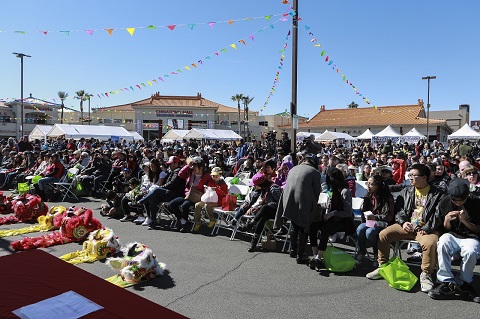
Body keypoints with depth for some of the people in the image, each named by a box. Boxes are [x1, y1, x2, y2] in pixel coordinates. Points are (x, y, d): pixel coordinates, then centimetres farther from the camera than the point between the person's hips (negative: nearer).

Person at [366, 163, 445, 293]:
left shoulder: (437, 194, 1)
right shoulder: (406, 192, 14)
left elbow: (438, 215, -7)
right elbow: (398, 209, 13)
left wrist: (426, 229, -20)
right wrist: (403, 222, -6)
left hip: (425, 228, -4)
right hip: (406, 225, 4)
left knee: (430, 243, -36)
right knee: (383, 235, -14)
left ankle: (426, 275, -14)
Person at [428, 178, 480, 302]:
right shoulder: (444, 203, -1)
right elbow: (446, 229, 8)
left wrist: (465, 221, -19)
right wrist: (447, 220, -15)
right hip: (452, 236, 1)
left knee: (470, 252, -35)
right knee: (442, 244, -34)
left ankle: (462, 282, -9)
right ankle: (447, 282, -28)